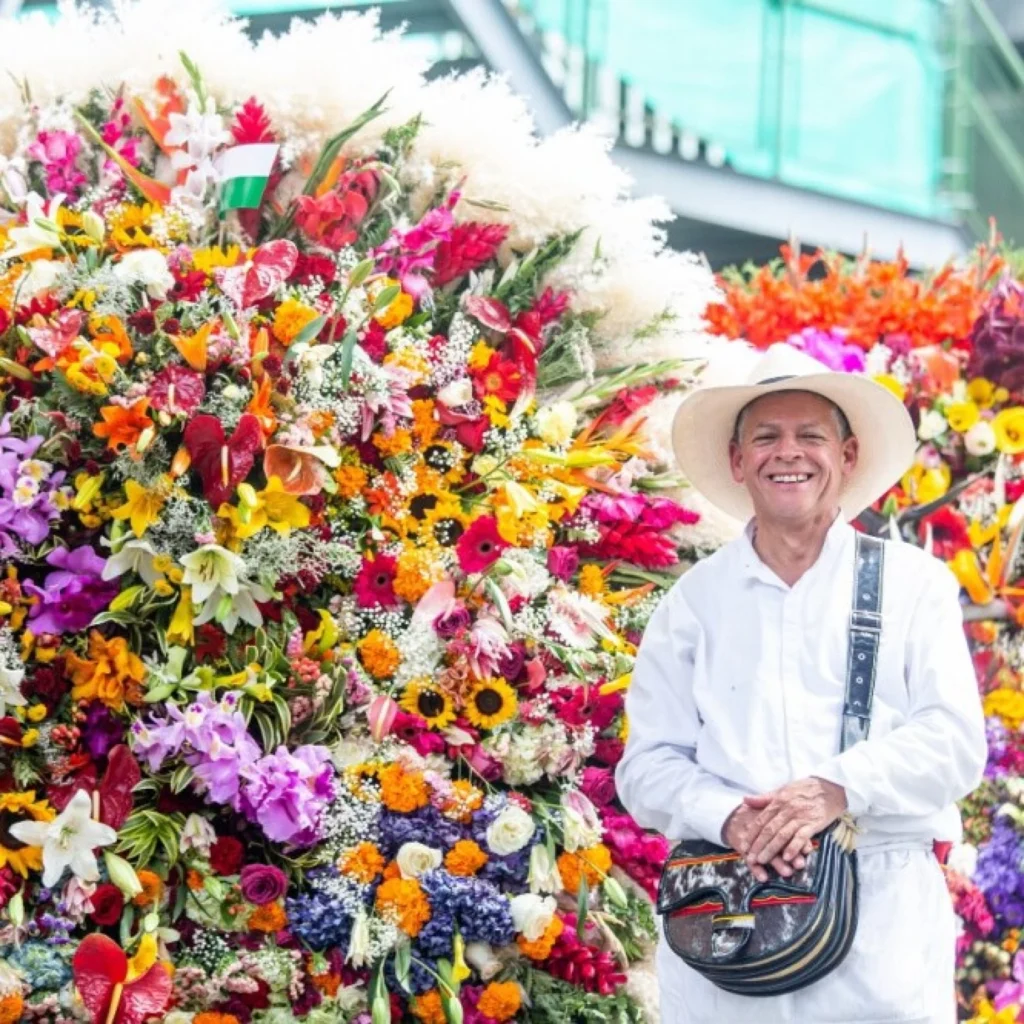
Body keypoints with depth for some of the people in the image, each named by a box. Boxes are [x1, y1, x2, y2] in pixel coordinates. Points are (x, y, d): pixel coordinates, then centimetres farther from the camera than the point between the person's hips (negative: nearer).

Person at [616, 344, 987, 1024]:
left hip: (882, 913, -1)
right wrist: (728, 817, -14)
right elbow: (648, 764, 7)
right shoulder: (694, 601, 12)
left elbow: (953, 740, 1)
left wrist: (838, 789, -16)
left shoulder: (913, 583, 9)